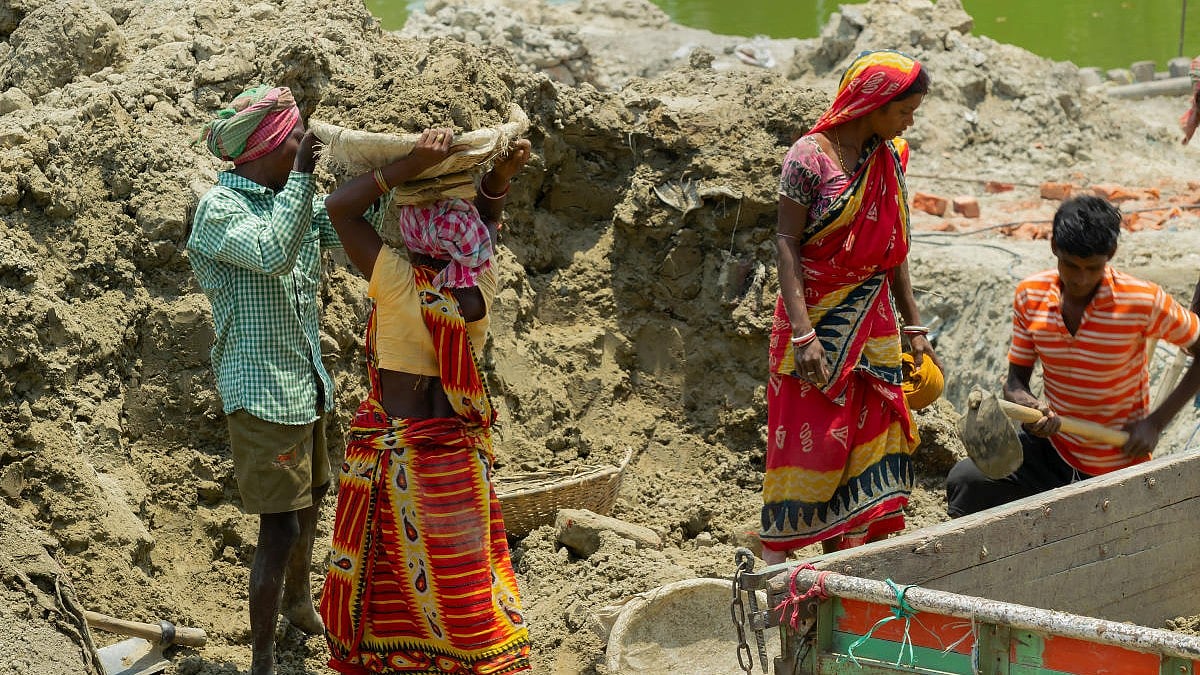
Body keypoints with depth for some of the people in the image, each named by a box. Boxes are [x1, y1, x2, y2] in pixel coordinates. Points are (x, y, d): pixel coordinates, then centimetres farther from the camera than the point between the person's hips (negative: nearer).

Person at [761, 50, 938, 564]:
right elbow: (786, 242, -13)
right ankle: (776, 555, 6)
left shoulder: (890, 158, 7)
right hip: (817, 316, -6)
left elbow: (892, 250, 14)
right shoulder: (810, 156, -13)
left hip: (872, 323, 6)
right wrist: (803, 333, -20)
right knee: (807, 439, -4)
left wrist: (913, 326, 13)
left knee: (869, 437, 4)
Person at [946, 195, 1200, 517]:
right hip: (1051, 446, 2)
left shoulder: (1143, 303, -18)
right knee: (964, 481, -20)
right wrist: (1029, 407, -25)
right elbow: (1015, 381, -1)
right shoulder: (1030, 296, -7)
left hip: (1115, 465, -2)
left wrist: (1155, 422, -15)